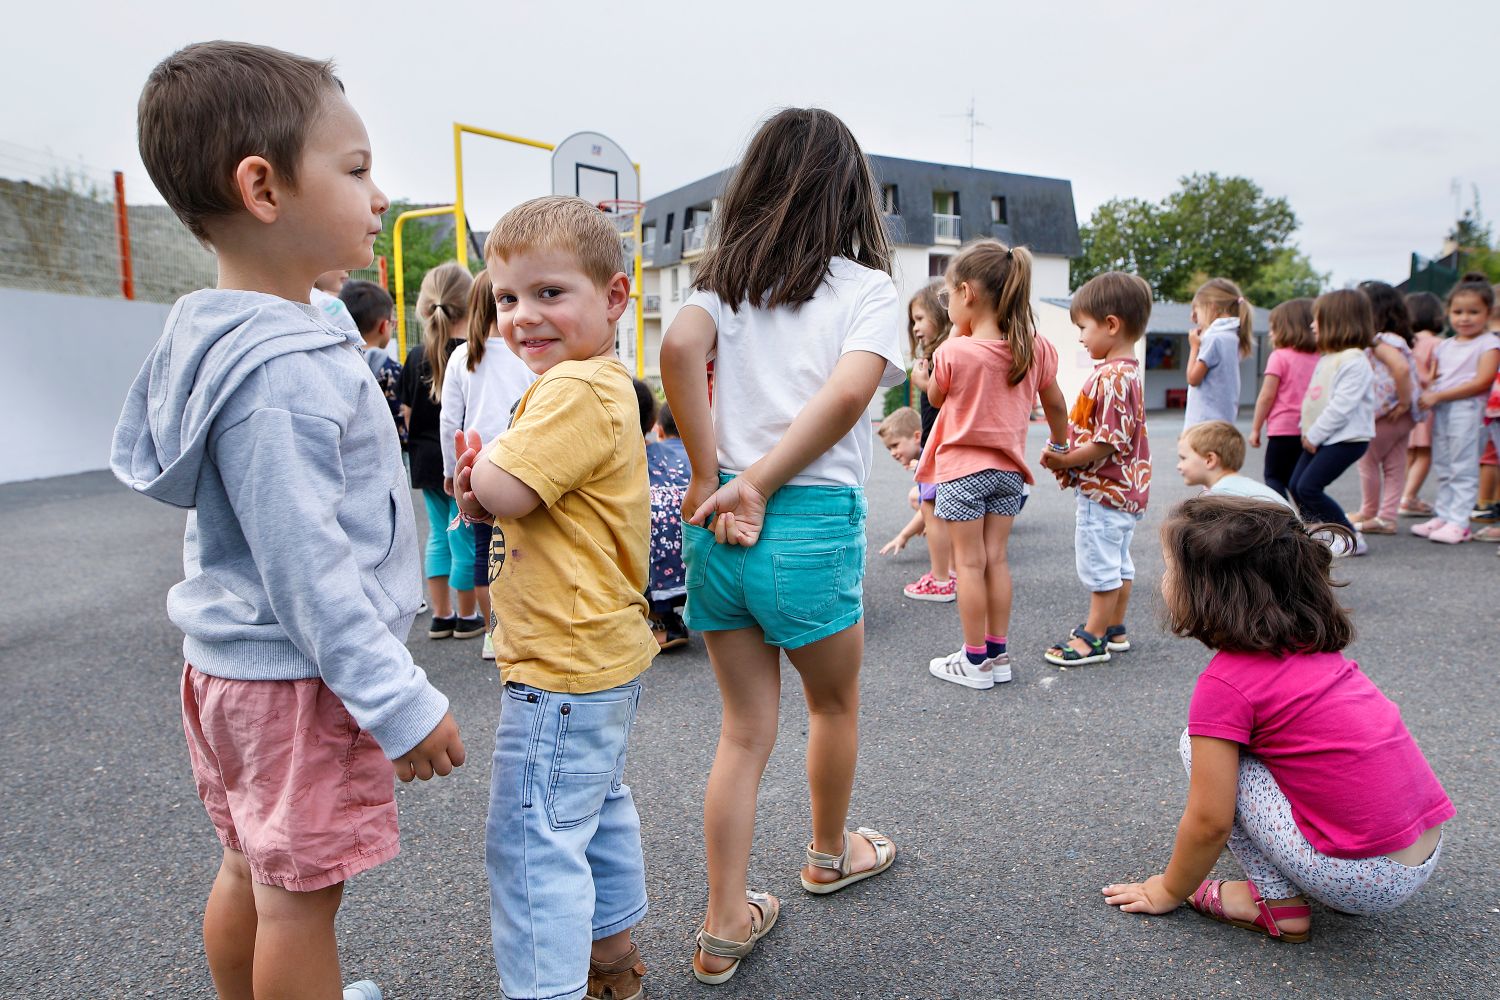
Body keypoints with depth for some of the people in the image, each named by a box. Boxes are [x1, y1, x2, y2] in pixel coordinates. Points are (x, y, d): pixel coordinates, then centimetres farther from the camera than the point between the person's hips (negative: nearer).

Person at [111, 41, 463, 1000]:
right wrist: (401, 702, -21)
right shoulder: (282, 373, -26)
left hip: (234, 661, 10)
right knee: (300, 893, 6)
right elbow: (307, 567, -26)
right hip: (297, 678, -10)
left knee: (251, 866, 24)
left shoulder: (233, 339, 7)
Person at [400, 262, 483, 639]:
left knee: (439, 536, 16)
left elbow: (407, 414, 8)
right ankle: (466, 618, 16)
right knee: (465, 538, 4)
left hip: (426, 459, 6)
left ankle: (440, 615, 22)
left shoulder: (416, 356, 3)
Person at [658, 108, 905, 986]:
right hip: (814, 523, -3)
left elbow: (680, 346, -11)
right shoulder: (869, 287, -1)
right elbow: (849, 392, -18)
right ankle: (830, 853, 47)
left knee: (745, 727, 16)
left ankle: (725, 927, 22)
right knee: (835, 701, 23)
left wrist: (711, 479, -9)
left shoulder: (728, 278, 8)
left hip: (717, 523, 4)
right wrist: (757, 485, -13)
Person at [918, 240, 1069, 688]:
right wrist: (1061, 449, 25)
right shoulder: (1037, 348, -2)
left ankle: (976, 660, 10)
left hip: (962, 469, -5)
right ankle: (998, 653, 19)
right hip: (1009, 469, 5)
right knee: (996, 558, 13)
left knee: (970, 562, 3)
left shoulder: (954, 353, -17)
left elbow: (936, 397, 2)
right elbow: (1055, 405, 9)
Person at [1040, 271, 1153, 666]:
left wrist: (1065, 460, -16)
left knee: (1100, 566, 1)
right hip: (1126, 489, 11)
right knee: (1119, 563, 19)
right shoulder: (1129, 371, 11)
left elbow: (1108, 441, -26)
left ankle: (1093, 638, 12)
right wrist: (1068, 451, 7)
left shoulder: (1110, 377, -23)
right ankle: (1115, 629, 32)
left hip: (1104, 491, -11)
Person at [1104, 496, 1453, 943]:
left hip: (1363, 877, -8)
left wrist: (1169, 891, 5)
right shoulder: (1313, 647, 8)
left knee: (1200, 747, -3)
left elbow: (1210, 822, -12)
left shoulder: (1223, 684, -16)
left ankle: (1278, 902, 3)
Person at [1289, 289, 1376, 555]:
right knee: (1295, 485, 6)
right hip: (1321, 437, 10)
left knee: (1309, 487, -14)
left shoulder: (1354, 361, -17)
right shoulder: (1327, 358, 16)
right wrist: (1308, 432, 8)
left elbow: (1341, 406, -23)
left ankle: (1351, 538, -1)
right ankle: (1332, 533, 16)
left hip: (1346, 439, -10)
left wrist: (1314, 435, -18)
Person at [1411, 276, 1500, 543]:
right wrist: (1427, 394, -3)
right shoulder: (1444, 346, 17)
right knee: (1443, 469, 11)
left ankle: (1458, 522, -6)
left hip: (1467, 411, -7)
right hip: (1440, 412, 7)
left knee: (1463, 470, -6)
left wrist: (1438, 396, -17)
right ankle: (1442, 515, 18)